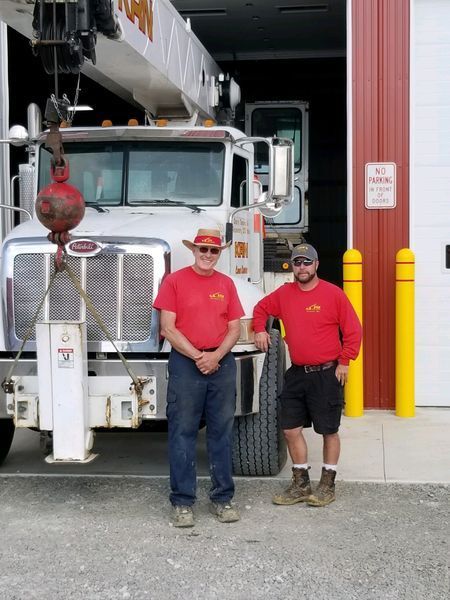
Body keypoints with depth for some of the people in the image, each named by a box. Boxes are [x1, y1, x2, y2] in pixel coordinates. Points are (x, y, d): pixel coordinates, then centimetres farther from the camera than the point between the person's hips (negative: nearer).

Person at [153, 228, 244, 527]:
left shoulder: (226, 284, 11)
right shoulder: (175, 281, 0)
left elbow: (234, 328, 8)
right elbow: (168, 328, -5)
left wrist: (217, 356, -9)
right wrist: (197, 356, -12)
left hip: (222, 363, 4)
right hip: (186, 363, -3)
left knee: (222, 432, 8)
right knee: (183, 432, -1)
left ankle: (223, 498, 16)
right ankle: (183, 502, 6)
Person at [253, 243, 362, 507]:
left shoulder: (333, 294, -8)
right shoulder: (284, 294, 6)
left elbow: (353, 330, -6)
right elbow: (261, 308, 24)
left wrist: (344, 361, -8)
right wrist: (260, 329, 7)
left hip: (326, 374, -5)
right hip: (296, 374, 5)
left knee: (329, 431, 5)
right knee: (291, 429, 7)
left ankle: (328, 485, 18)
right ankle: (301, 484, 20)